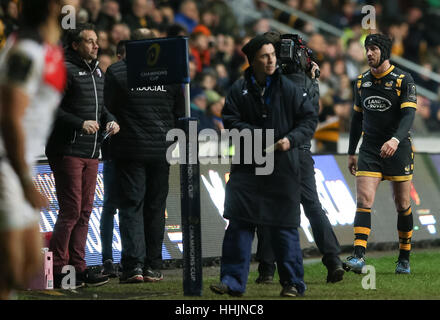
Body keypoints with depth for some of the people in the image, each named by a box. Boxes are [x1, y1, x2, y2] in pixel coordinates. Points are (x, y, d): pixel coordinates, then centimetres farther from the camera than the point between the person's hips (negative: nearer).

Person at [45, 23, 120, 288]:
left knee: (84, 211, 9)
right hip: (68, 152, -8)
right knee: (71, 210, -9)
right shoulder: (65, 70, -9)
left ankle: (78, 267, 14)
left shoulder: (98, 72, 17)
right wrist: (80, 124, -23)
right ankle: (57, 269, -4)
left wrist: (110, 120, 5)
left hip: (91, 152, 8)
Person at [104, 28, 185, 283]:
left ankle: (133, 264, -13)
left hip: (129, 149, -2)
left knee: (131, 205, 0)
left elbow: (108, 110, -5)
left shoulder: (116, 72, -6)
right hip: (162, 150, 3)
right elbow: (181, 112, 8)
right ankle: (153, 266, 12)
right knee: (156, 207, 11)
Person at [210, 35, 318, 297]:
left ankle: (293, 283, 14)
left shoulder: (288, 89, 0)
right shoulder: (239, 90, 3)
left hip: (283, 167, -1)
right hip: (247, 166, 1)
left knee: (284, 227, 3)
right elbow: (230, 120, 0)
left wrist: (291, 139, -12)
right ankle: (233, 281, 0)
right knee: (239, 225, -4)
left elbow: (310, 118, 3)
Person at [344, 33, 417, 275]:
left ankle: (404, 259, 19)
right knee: (364, 199, -12)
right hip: (369, 150, 3)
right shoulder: (362, 81, 8)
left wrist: (395, 140, -34)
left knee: (402, 205, 5)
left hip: (398, 149, -3)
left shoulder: (404, 80, -7)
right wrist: (351, 153, 15)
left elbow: (408, 114, -17)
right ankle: (358, 257, -20)